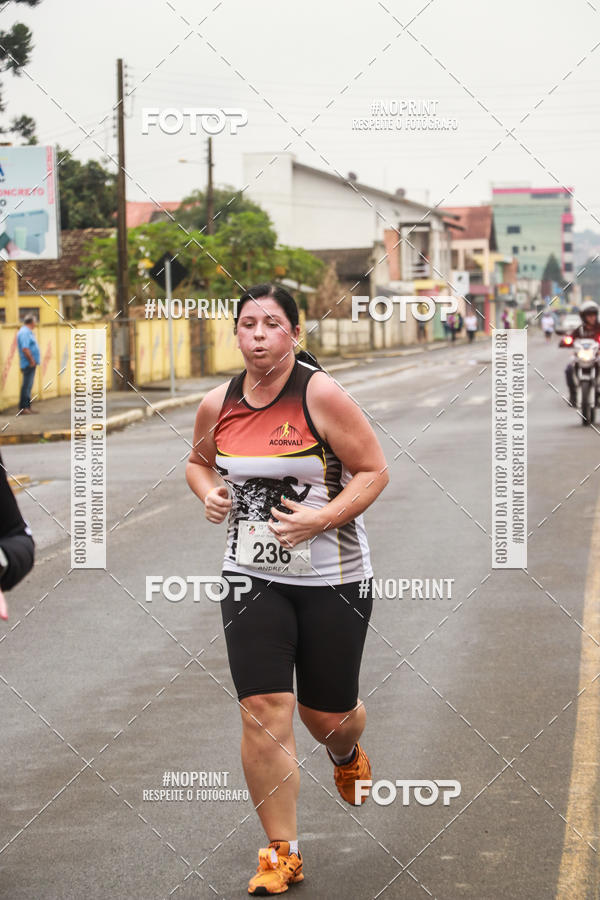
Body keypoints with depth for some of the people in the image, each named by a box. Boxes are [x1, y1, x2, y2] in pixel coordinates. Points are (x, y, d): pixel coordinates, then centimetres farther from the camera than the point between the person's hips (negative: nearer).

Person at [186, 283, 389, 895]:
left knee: (327, 715, 10)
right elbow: (198, 462, 19)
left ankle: (346, 754, 51)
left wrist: (322, 518, -22)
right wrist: (209, 493, -3)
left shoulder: (320, 395, -14)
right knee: (263, 712, -8)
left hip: (332, 576, -2)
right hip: (251, 575, 3)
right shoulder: (217, 406, 0)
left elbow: (374, 470, -10)